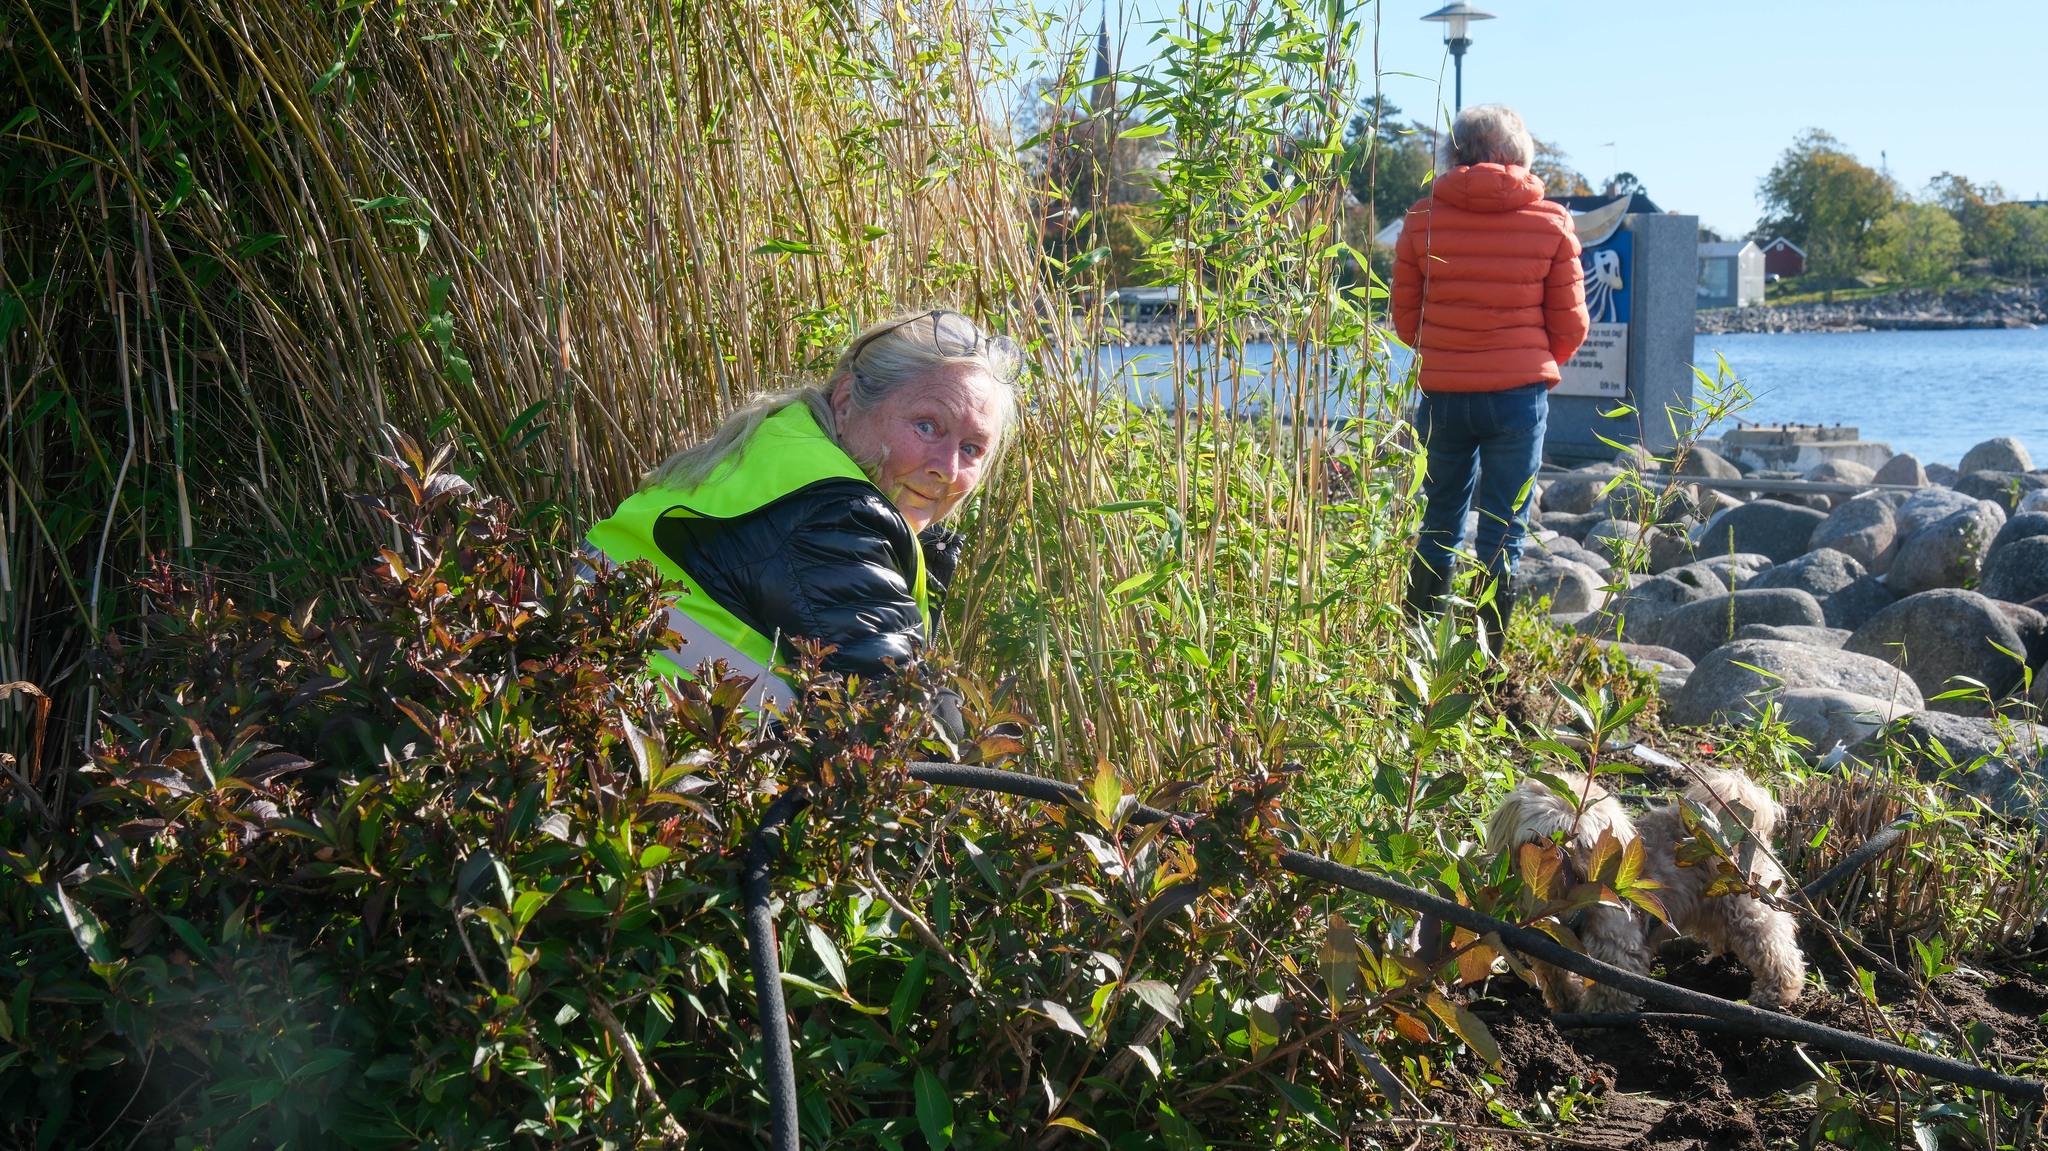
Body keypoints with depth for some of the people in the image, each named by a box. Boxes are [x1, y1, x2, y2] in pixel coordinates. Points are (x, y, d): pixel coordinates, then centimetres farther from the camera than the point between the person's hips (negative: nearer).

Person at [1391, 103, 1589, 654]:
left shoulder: (1423, 218, -1)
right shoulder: (1552, 221, -1)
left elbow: (1405, 318, 4)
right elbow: (1570, 326, 3)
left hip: (1442, 395, 1)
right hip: (1520, 395, -1)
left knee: (1438, 524, 14)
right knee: (1503, 532, 5)